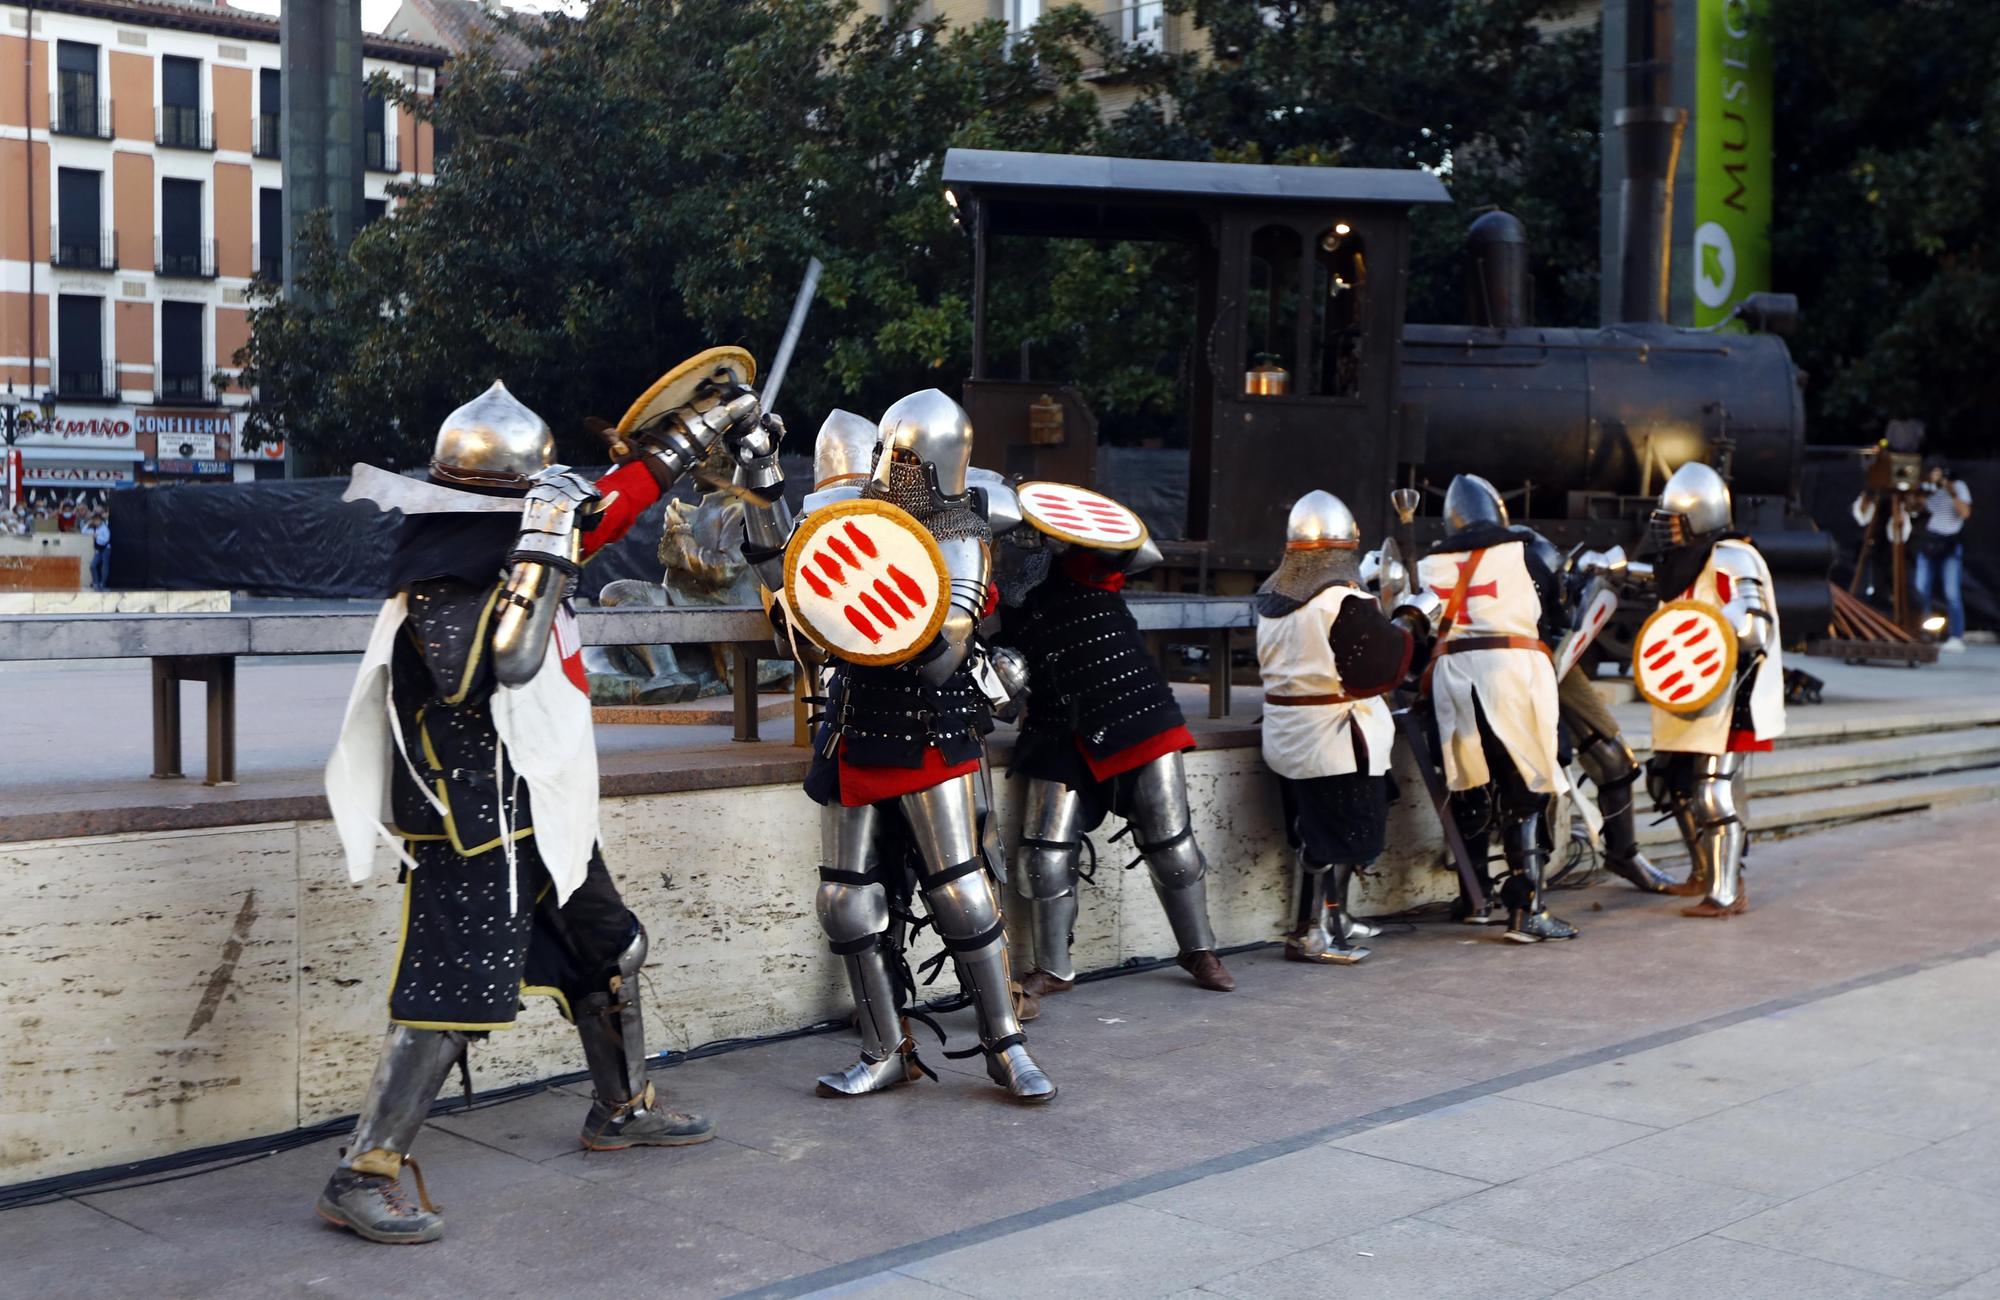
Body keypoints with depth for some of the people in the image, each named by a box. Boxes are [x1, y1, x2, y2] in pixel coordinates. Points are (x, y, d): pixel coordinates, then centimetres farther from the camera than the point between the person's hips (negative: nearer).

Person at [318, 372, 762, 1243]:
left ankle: (623, 1109, 41)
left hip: (543, 820, 10)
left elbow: (616, 498, 18)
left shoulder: (511, 555, 7)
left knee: (610, 954, 21)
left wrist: (703, 425, 23)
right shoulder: (437, 593, -19)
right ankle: (363, 1178, -6)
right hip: (474, 836, -10)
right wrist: (543, 549, -32)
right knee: (450, 1001, -13)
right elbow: (505, 661, -36)